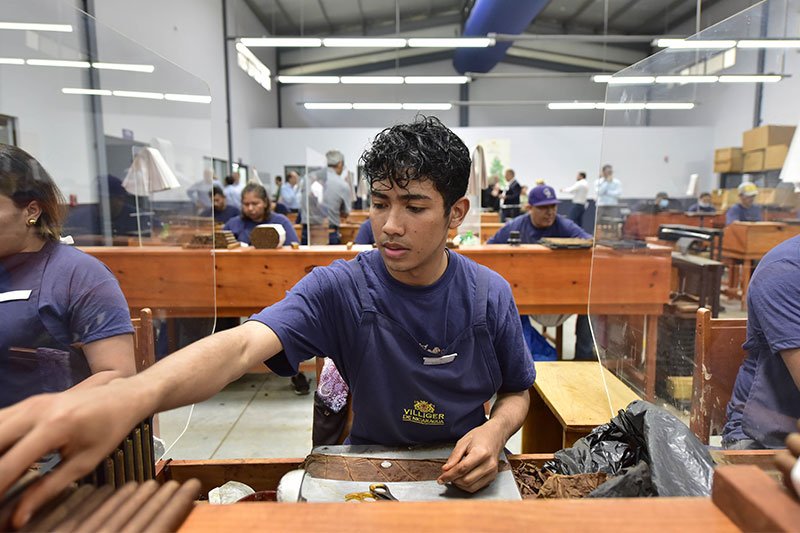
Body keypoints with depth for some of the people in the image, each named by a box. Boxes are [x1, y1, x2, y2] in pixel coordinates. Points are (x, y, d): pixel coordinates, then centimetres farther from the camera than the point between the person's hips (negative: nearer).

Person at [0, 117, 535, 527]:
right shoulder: (339, 288, -15)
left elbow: (517, 391, 5)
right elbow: (244, 343, -31)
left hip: (464, 475, 2)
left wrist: (494, 431, -19)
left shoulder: (490, 294, -8)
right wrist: (132, 395, -50)